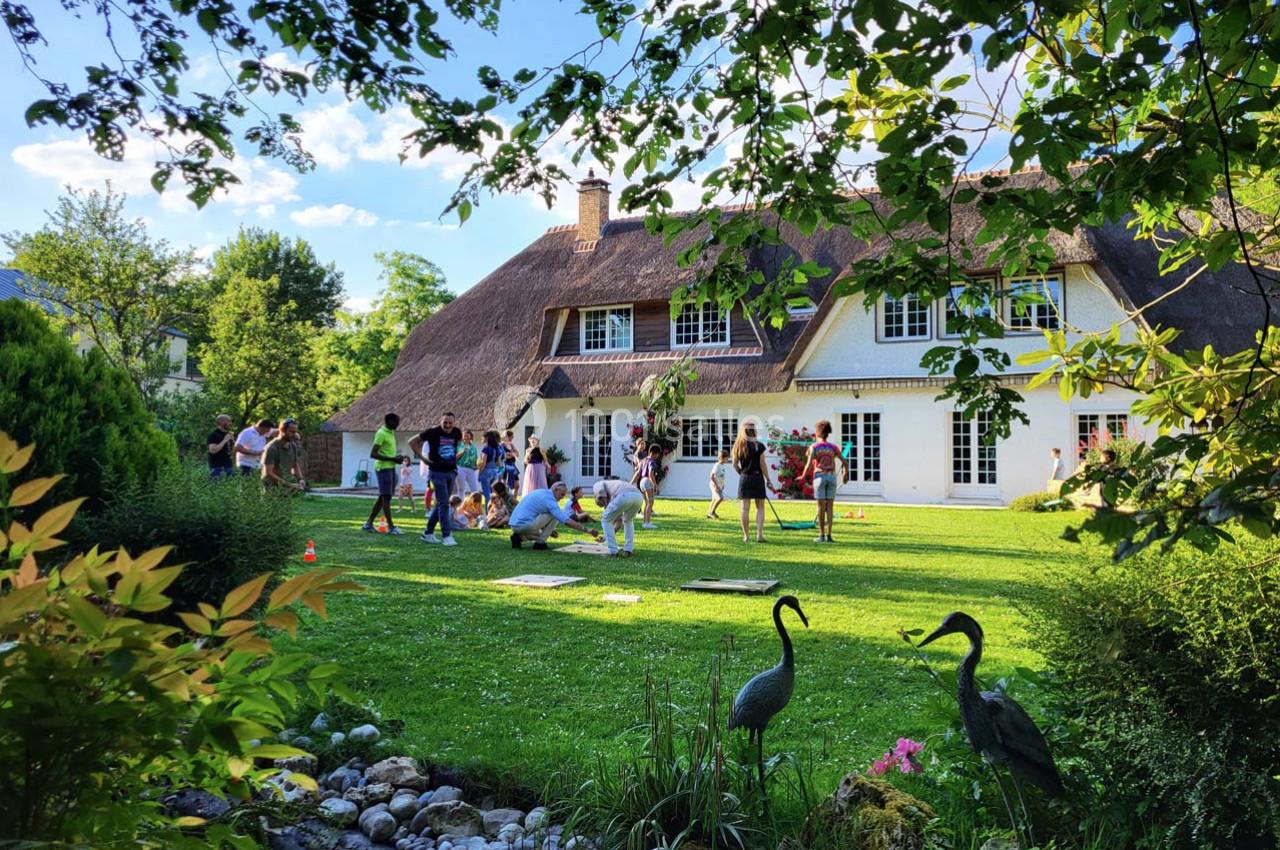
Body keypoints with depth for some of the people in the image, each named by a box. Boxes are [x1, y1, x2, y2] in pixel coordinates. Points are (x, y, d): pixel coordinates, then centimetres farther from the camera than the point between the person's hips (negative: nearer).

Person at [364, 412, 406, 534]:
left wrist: (399, 457, 10)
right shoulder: (381, 434, -13)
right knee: (386, 497, -7)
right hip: (383, 468, -10)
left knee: (382, 497, 11)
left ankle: (369, 523, 17)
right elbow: (373, 454, -19)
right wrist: (392, 459, -20)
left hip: (391, 468, 10)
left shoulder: (390, 433, 16)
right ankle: (391, 526, -6)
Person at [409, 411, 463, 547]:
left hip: (451, 472, 6)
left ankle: (428, 533, 22)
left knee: (441, 504, 11)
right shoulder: (433, 432, -12)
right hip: (438, 472, -6)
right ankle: (446, 536, -5)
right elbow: (412, 442, -4)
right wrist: (422, 457, -7)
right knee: (444, 504, -8)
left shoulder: (456, 432, 2)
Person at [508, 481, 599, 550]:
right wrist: (587, 530, -17)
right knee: (554, 515, -3)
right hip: (524, 525, -9)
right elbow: (566, 521, -18)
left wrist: (550, 530, 25)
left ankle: (519, 537, 11)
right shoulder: (549, 499, -12)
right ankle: (540, 543, -1)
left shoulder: (540, 492, 17)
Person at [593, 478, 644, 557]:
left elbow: (601, 492, 2)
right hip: (638, 496, 7)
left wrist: (607, 508, 14)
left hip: (624, 496, -7)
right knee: (628, 521, 35)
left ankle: (614, 551, 13)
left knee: (606, 520, 17)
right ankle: (628, 550, 24)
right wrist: (606, 537, 58)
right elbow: (618, 521, 48)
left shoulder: (597, 485, 30)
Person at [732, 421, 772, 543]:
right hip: (757, 477, -2)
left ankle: (746, 536, 7)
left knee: (745, 508, 5)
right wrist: (768, 480, -1)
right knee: (760, 507, 8)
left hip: (744, 478, 2)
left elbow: (735, 465, 4)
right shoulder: (759, 446, -9)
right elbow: (763, 465, -8)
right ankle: (759, 534, 0)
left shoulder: (738, 446, 0)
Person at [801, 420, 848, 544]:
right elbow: (844, 463, 6)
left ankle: (821, 535, 1)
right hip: (832, 477, 2)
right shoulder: (833, 447, 6)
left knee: (821, 507, 1)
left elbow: (809, 465, -12)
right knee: (830, 507, 3)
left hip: (819, 477, -2)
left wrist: (803, 476, 4)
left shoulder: (814, 447, -3)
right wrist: (844, 476, 23)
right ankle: (828, 536, -1)